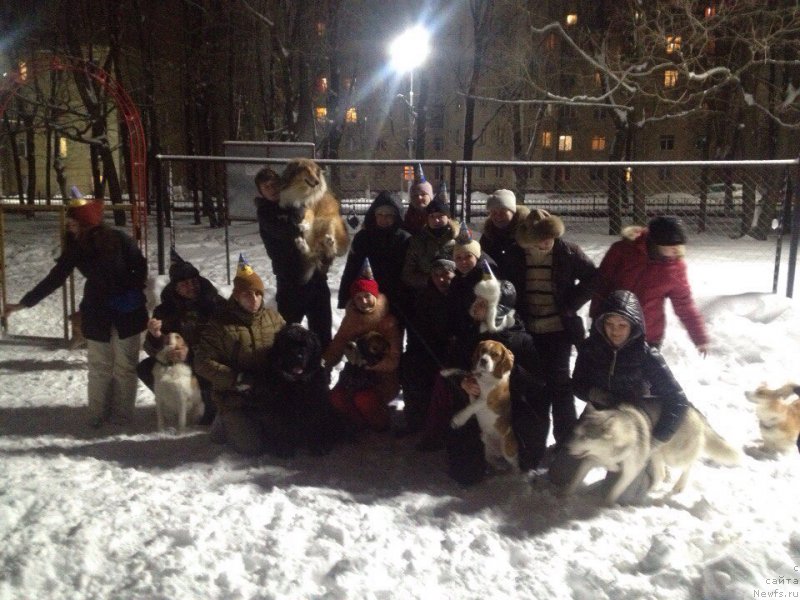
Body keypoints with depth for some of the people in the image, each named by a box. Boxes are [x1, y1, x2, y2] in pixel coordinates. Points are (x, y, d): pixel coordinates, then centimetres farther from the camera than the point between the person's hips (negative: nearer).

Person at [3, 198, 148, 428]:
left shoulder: (117, 239, -14)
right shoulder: (74, 247, -2)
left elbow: (140, 267, -5)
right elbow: (55, 278, 0)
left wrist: (131, 294, -13)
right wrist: (24, 302, -2)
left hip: (127, 312, -3)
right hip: (96, 314, 3)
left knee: (125, 365, 3)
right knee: (99, 366, 5)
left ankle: (122, 414, 12)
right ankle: (98, 414, 16)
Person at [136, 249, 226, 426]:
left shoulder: (217, 305, -14)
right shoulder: (166, 310, -3)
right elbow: (154, 351, -4)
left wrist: (191, 353, -30)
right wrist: (155, 336, -27)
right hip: (177, 362, 4)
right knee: (145, 368, -12)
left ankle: (210, 406, -1)